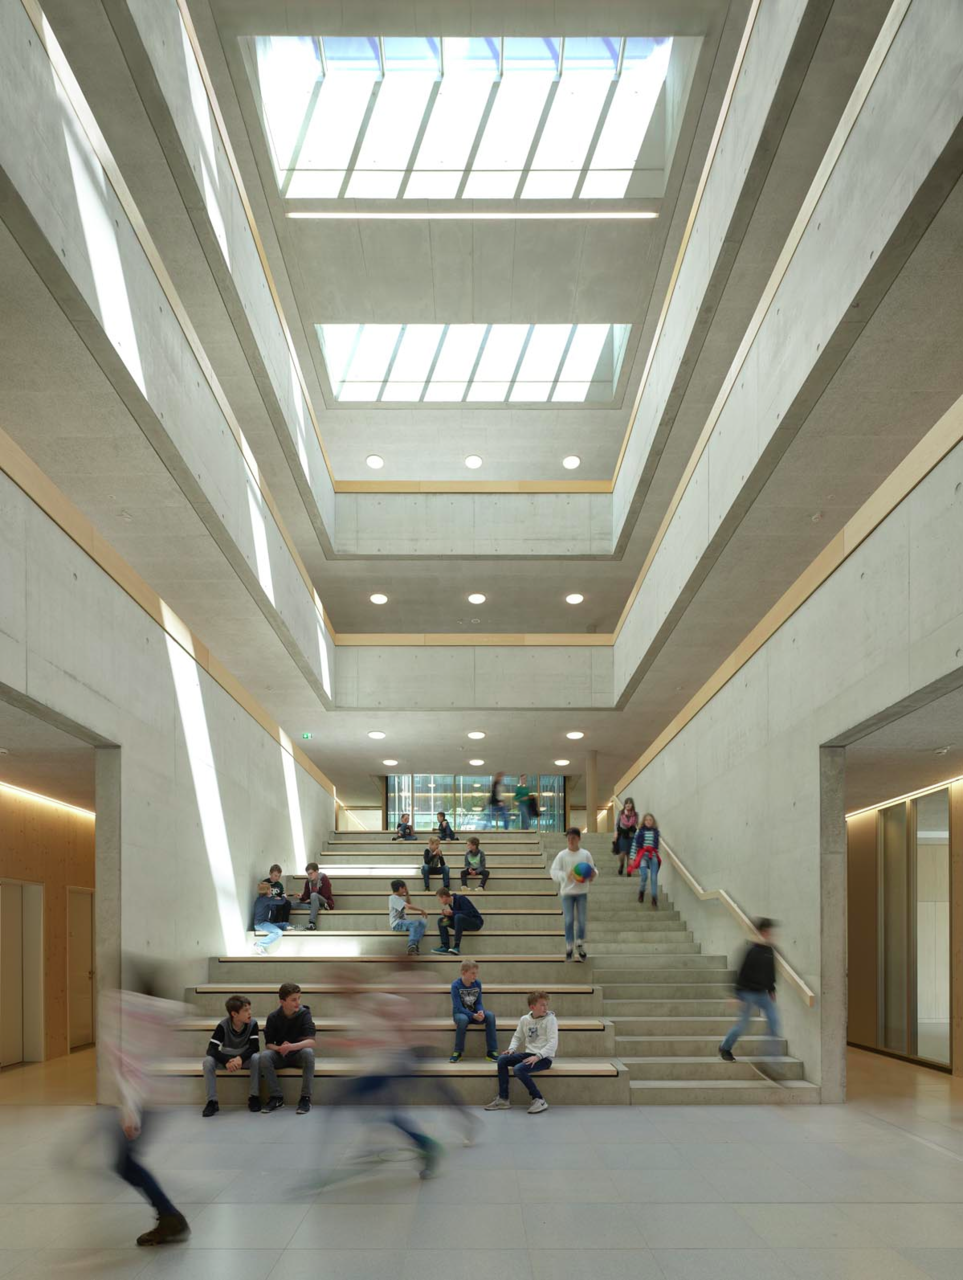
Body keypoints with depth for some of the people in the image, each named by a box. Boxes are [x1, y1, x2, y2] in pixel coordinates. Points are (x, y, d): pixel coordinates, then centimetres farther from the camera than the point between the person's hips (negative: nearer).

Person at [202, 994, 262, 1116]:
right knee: (208, 1061, -30)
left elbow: (255, 1046, -24)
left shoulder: (252, 1023, -18)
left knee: (256, 1058, -33)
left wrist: (240, 1058, -43)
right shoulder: (223, 1025, -21)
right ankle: (212, 1101, -23)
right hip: (226, 1058, 0)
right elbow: (212, 1049, -28)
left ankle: (254, 1097, -17)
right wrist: (227, 1062, -44)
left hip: (244, 1057, 0)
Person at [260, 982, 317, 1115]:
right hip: (280, 1055, 2)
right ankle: (276, 1097, -16)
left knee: (308, 1052, -35)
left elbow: (311, 1041, -23)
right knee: (265, 1056, -30)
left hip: (298, 1054, -1)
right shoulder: (273, 1017, -7)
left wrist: (292, 1047, -39)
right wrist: (279, 1048, -28)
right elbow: (268, 1043, -4)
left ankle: (306, 1098, -26)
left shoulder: (304, 1014, -13)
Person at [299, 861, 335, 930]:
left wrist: (311, 900, -10)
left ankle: (312, 923, -46)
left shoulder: (324, 879, -9)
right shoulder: (308, 881, 7)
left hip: (326, 903, -6)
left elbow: (325, 896, -14)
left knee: (314, 895, -38)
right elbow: (306, 896, 4)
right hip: (314, 904, 6)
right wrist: (301, 897, -18)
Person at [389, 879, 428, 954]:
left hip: (403, 922, 10)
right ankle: (411, 946, -40)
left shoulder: (398, 898, 19)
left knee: (423, 922, -11)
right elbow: (408, 906, -24)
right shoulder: (393, 898, -12)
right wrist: (422, 910, -18)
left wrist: (407, 893, 23)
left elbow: (409, 903, 35)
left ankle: (415, 945, -23)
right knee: (414, 923, -35)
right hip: (396, 924, -10)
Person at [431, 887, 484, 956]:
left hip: (476, 922, -8)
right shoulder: (450, 903, 4)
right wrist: (447, 915, -13)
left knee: (458, 917, -36)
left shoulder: (460, 899, -19)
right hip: (464, 924, 8)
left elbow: (470, 912, -28)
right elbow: (453, 916, 7)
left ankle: (457, 947, -35)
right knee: (440, 920, -1)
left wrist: (452, 913, -28)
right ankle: (445, 947, -13)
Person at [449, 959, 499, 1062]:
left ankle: (491, 1052, -19)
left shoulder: (477, 984, -5)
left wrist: (480, 1012, -24)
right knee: (463, 1019, -39)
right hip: (460, 1013, -4)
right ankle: (458, 1052, -19)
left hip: (474, 1012, 4)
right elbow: (458, 1007, -21)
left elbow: (478, 1003, 0)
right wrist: (474, 1016, -31)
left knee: (490, 1015, -25)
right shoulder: (456, 985, -18)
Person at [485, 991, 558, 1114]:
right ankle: (503, 1099, -5)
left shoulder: (550, 1019, -10)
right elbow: (517, 1037, 17)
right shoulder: (524, 1019, 7)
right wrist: (512, 1049, -3)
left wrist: (538, 1056, -27)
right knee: (502, 1059, -11)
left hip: (544, 1057, -6)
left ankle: (539, 1100, -14)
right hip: (529, 1054, 6)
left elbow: (553, 1043, -17)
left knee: (519, 1069, -29)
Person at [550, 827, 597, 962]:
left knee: (581, 920, 4)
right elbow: (553, 871, -10)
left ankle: (580, 945, 23)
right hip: (567, 891, -1)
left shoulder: (586, 854, -1)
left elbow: (593, 869, 4)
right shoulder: (562, 855, -5)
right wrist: (566, 875, -26)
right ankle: (569, 946, 9)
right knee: (569, 920, -4)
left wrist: (593, 874, -19)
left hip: (582, 891, 1)